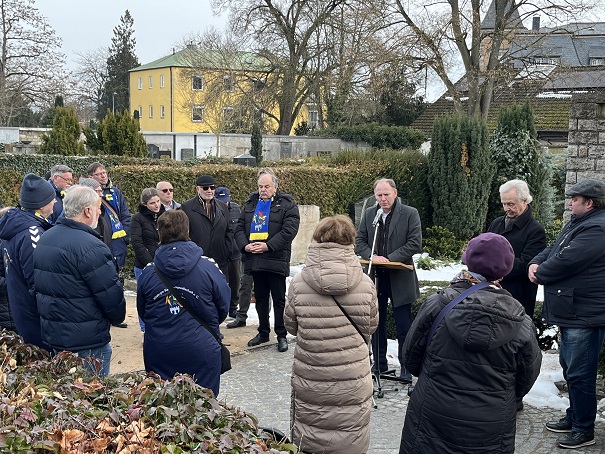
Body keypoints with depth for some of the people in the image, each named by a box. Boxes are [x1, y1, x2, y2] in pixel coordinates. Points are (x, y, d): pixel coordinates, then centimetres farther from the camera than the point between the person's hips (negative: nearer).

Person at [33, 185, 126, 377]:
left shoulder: (44, 239, 6)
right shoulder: (91, 247, -23)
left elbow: (39, 288, 14)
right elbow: (111, 294, -19)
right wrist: (118, 317, 1)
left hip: (50, 333, 9)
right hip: (86, 342, -9)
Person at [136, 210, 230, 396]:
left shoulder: (147, 274, -4)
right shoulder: (209, 269, -8)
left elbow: (142, 313, 9)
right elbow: (224, 308, 2)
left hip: (158, 354, 2)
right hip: (201, 352, -2)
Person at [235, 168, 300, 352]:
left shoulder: (286, 204, -3)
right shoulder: (250, 203, 13)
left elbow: (289, 230, -14)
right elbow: (239, 227, 11)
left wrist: (268, 246, -19)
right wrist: (245, 245, -8)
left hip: (276, 261, -5)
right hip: (254, 260, 5)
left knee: (279, 300, 3)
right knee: (260, 299, 15)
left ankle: (282, 336, 13)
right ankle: (263, 333, 28)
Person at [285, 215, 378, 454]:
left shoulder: (299, 283, -12)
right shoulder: (365, 284, -10)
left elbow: (291, 326, 2)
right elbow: (371, 326, 4)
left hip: (309, 383, 0)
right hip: (353, 384, 0)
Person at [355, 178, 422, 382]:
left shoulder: (410, 214, -5)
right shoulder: (369, 214, 8)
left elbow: (415, 243, -10)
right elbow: (359, 241, 8)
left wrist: (390, 258, -17)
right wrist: (371, 256, -11)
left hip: (400, 278, -4)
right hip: (375, 276, 4)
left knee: (404, 325, 2)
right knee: (376, 323, 12)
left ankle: (406, 366, 14)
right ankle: (379, 363, 25)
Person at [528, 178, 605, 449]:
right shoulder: (577, 223, 14)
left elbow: (565, 261, -25)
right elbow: (553, 249, 16)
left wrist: (539, 274, -6)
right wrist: (535, 264, -5)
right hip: (570, 312, 11)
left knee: (579, 375, -2)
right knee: (569, 367, 21)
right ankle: (574, 416, 35)